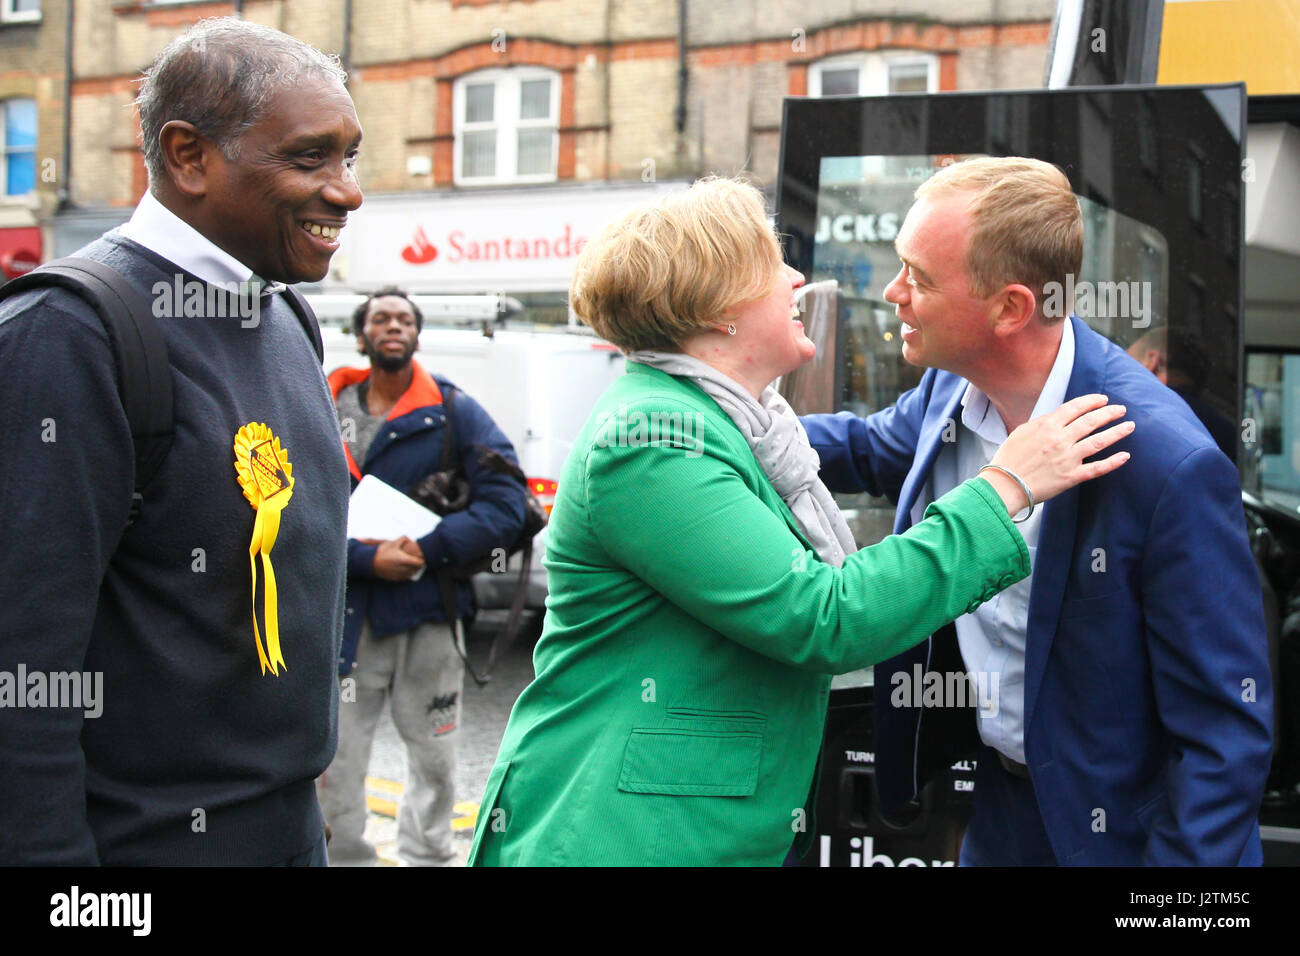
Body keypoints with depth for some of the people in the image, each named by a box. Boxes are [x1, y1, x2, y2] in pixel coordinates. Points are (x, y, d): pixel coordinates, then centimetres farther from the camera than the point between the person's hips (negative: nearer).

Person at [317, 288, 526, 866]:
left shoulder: (455, 412, 2)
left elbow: (505, 506, -6)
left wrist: (425, 548, -16)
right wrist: (365, 559, -18)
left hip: (425, 614, 0)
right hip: (342, 618, 0)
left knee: (434, 761, 13)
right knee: (333, 763, 3)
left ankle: (426, 855, 33)